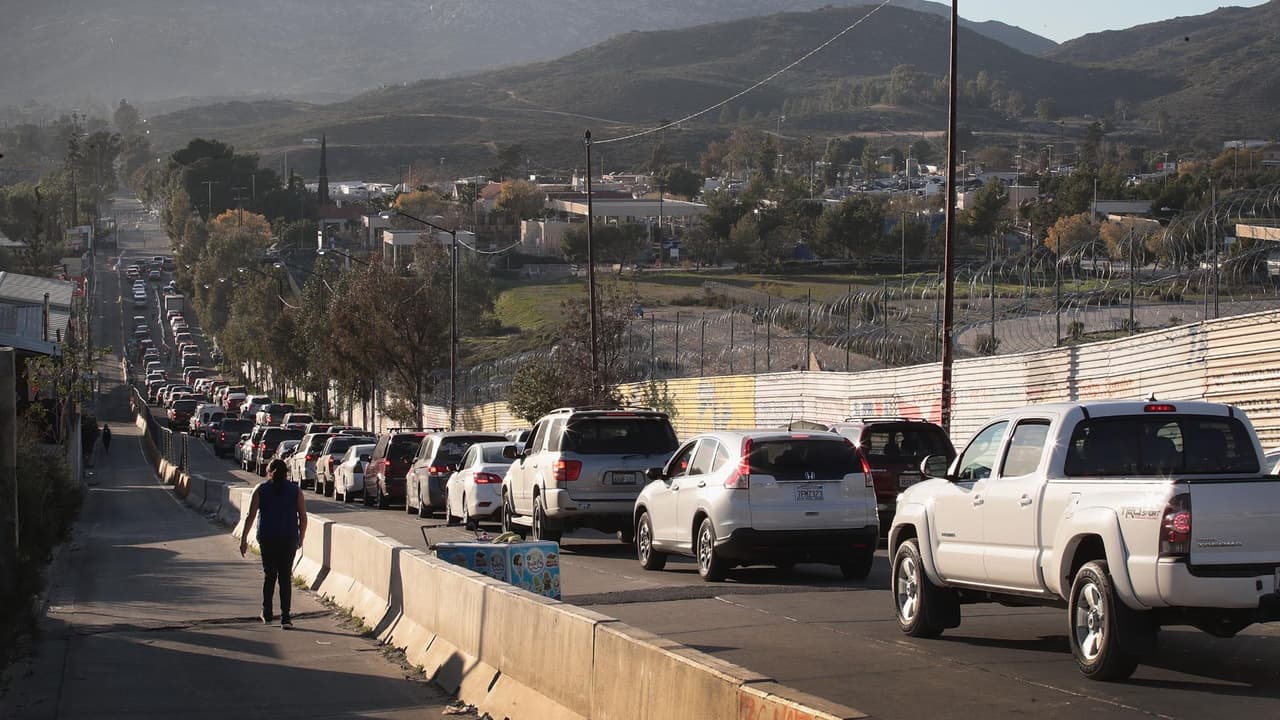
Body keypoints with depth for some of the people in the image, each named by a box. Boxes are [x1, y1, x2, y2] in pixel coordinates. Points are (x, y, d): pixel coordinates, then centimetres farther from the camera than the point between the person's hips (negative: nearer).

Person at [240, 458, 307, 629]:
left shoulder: (261, 490, 1)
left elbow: (250, 516, -3)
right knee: (285, 577, 3)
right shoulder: (295, 491, 4)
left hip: (267, 538, 0)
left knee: (269, 575, 15)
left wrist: (243, 539, 1)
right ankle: (285, 618, -4)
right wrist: (301, 538, 15)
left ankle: (267, 614, 18)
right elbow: (303, 517, 3)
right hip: (289, 539, 0)